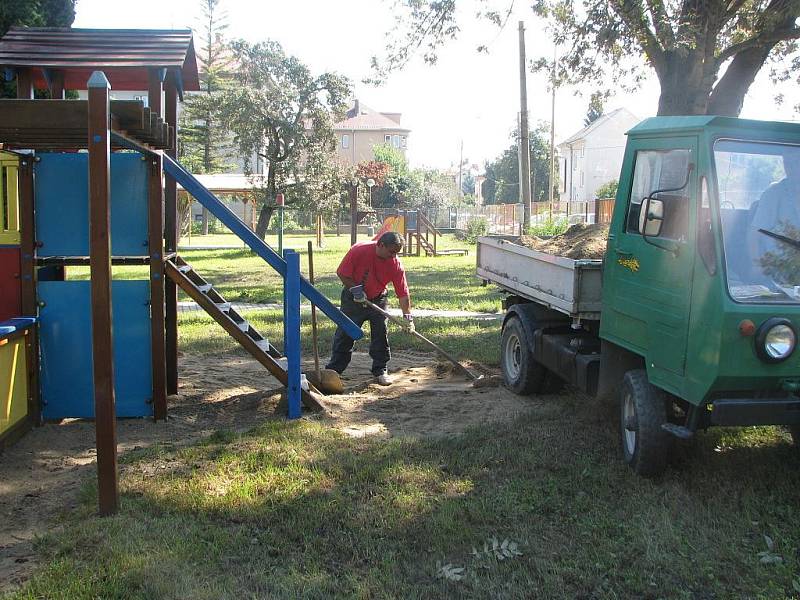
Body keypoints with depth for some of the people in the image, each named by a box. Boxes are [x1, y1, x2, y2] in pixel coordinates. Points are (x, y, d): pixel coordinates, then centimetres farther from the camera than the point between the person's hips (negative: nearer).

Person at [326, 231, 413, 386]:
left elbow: (403, 293, -16)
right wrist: (354, 288, -23)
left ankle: (380, 370, 10)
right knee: (344, 334, 2)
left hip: (377, 300, 2)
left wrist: (407, 316, -21)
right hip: (353, 298, -1)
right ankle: (333, 369, 13)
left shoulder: (395, 265, -19)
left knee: (381, 335, -3)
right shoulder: (359, 251, -26)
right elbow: (341, 273, -15)